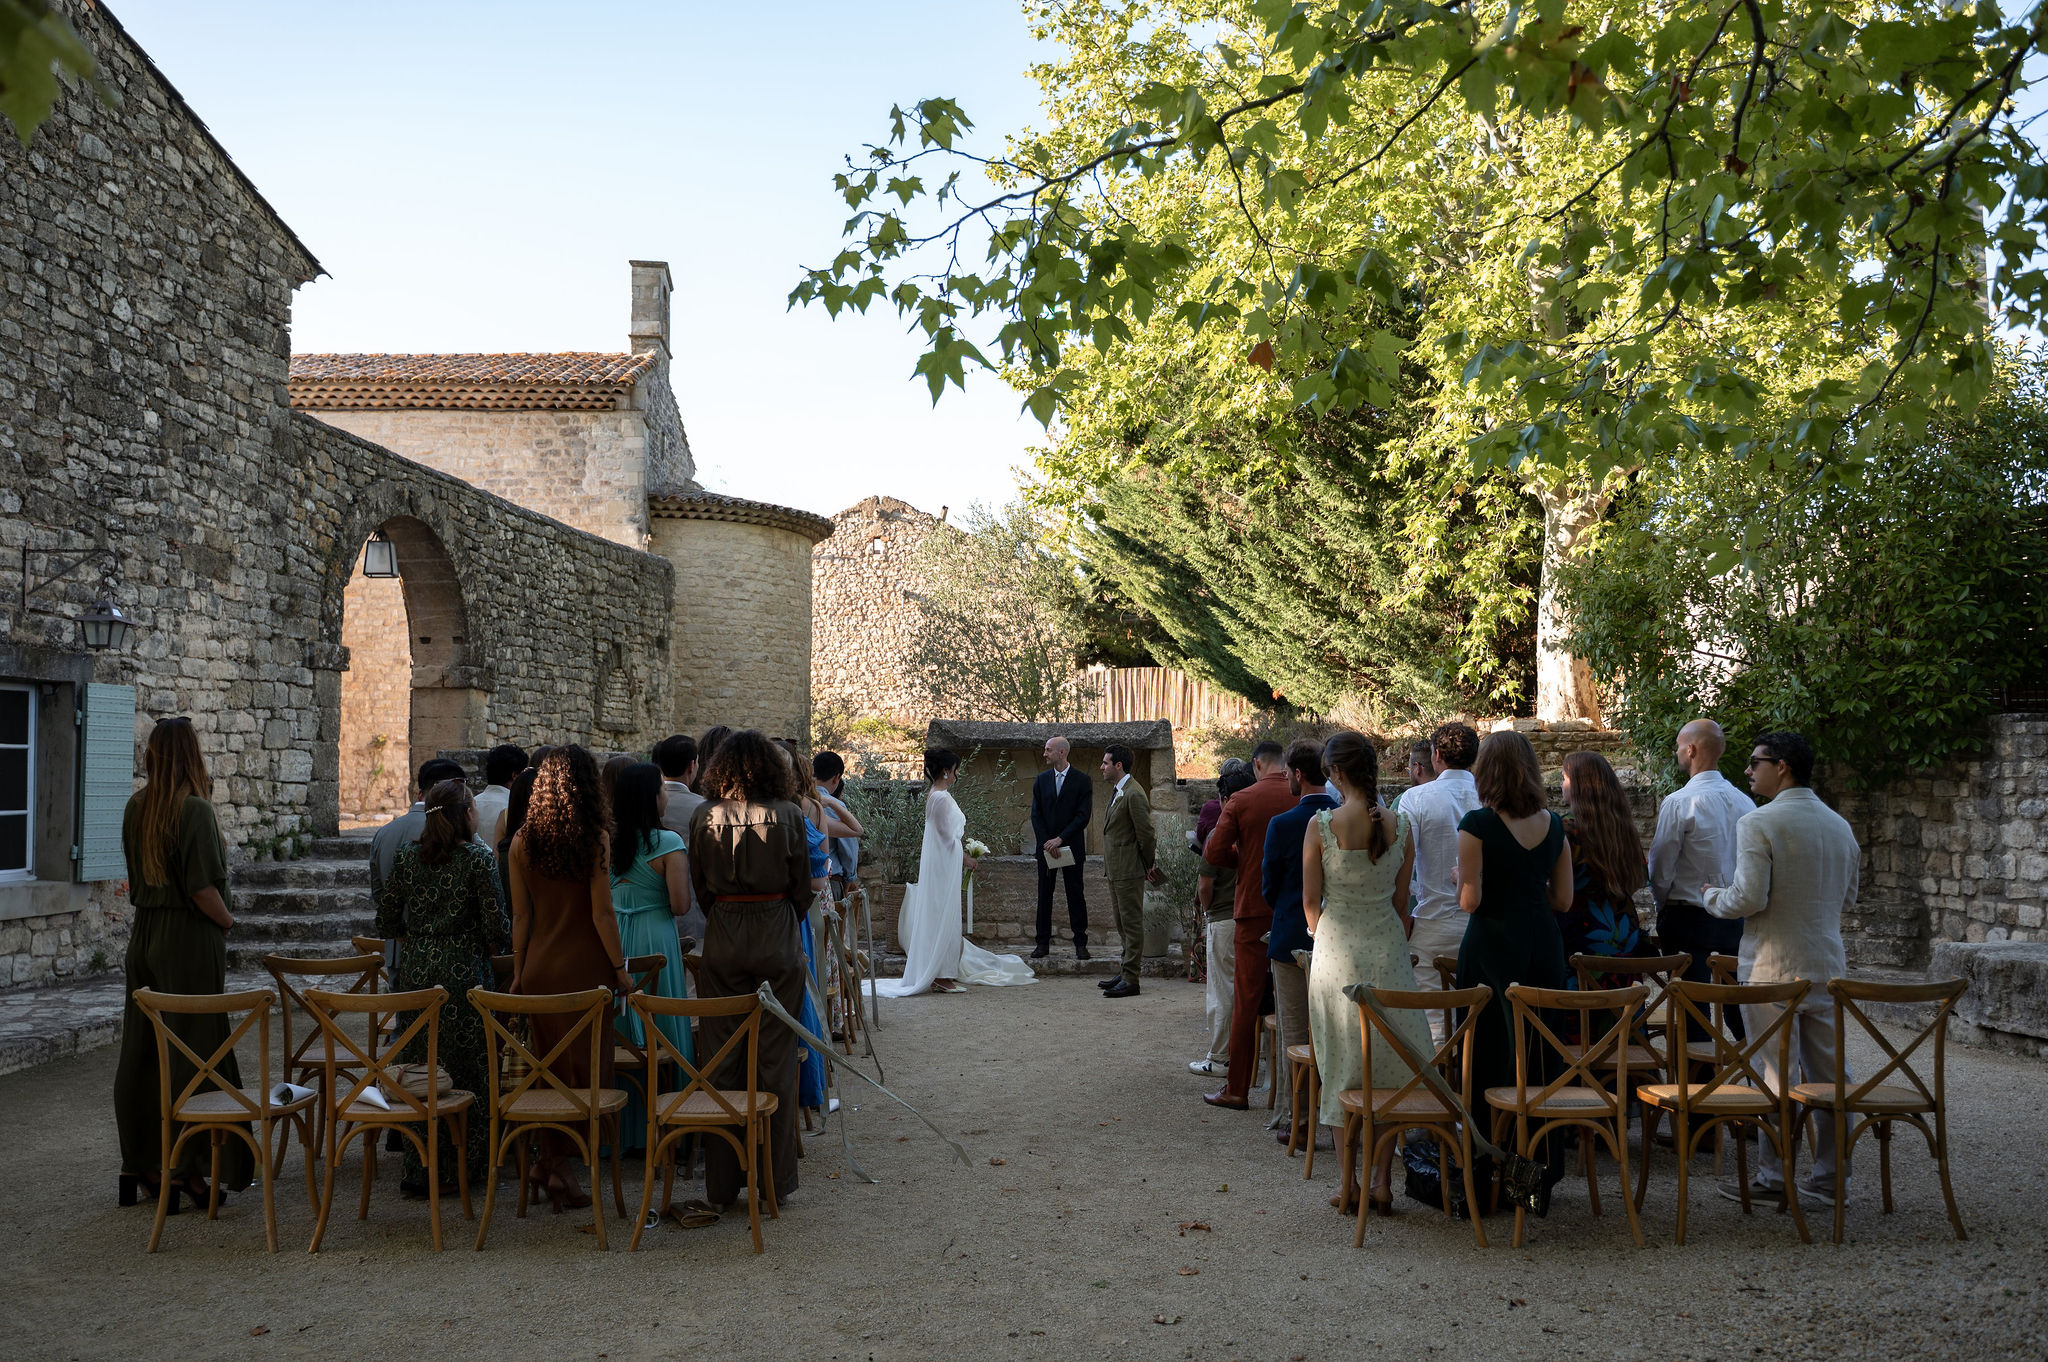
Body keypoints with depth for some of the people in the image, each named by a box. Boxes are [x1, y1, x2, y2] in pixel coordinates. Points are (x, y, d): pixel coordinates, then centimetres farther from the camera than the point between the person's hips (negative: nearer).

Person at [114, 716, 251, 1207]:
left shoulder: (135, 808, 6)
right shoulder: (194, 809, -15)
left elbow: (136, 876, 13)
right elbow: (201, 886, -18)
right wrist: (227, 919, -3)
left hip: (144, 936, 7)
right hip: (189, 941, -7)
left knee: (140, 1051, 11)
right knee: (190, 1050, 0)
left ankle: (138, 1164, 19)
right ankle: (183, 1167, 3)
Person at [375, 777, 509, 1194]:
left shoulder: (407, 857, 5)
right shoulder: (478, 859, -9)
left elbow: (386, 922, 8)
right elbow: (498, 928, -11)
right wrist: (490, 943, 11)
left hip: (414, 971, 5)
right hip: (462, 973, -4)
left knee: (417, 1068, 10)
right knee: (467, 1069, 5)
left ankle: (419, 1170, 16)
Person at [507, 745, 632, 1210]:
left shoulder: (522, 841, 1)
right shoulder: (594, 839, -10)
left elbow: (521, 914, 5)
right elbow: (602, 914, -11)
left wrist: (518, 972, 13)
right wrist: (620, 968, -2)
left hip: (539, 966, 4)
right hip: (584, 966, -4)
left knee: (551, 1066, 14)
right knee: (587, 1064, 4)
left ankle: (551, 1161, 19)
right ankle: (562, 1166, 4)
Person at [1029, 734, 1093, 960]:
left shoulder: (1082, 781, -3)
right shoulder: (1041, 780, 7)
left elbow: (1083, 816, -9)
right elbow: (1036, 814, 5)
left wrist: (1060, 839, -15)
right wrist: (1046, 842, -7)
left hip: (1072, 847, -3)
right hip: (1046, 846, 3)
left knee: (1075, 895, 1)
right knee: (1044, 895, 5)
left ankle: (1080, 944, 6)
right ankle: (1043, 943, 10)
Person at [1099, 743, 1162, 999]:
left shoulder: (1133, 794, -19)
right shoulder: (1117, 791, 14)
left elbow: (1146, 834, -18)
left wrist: (1149, 866, -7)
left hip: (1129, 870, -10)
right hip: (1115, 870, 10)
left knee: (1132, 923, -4)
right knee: (1122, 924, 18)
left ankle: (1130, 980, -1)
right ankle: (1126, 971, 29)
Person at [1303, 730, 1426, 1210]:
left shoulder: (1322, 825, -11)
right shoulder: (1400, 825, -3)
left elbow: (1310, 902, -4)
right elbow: (1402, 902, 4)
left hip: (1337, 950, -2)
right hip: (1388, 946, 2)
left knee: (1343, 1066, 8)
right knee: (1392, 1062, 12)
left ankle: (1348, 1183, 13)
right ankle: (1381, 1178, 11)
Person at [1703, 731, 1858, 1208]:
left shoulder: (1758, 823, -14)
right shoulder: (1840, 825, 10)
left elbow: (1748, 898, -19)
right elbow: (1848, 899, 19)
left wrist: (1712, 896, 0)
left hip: (1774, 968, -6)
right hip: (1827, 965, 7)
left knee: (1778, 1075, -1)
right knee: (1828, 1072, 10)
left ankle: (1773, 1177, 7)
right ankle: (1831, 1176, 17)